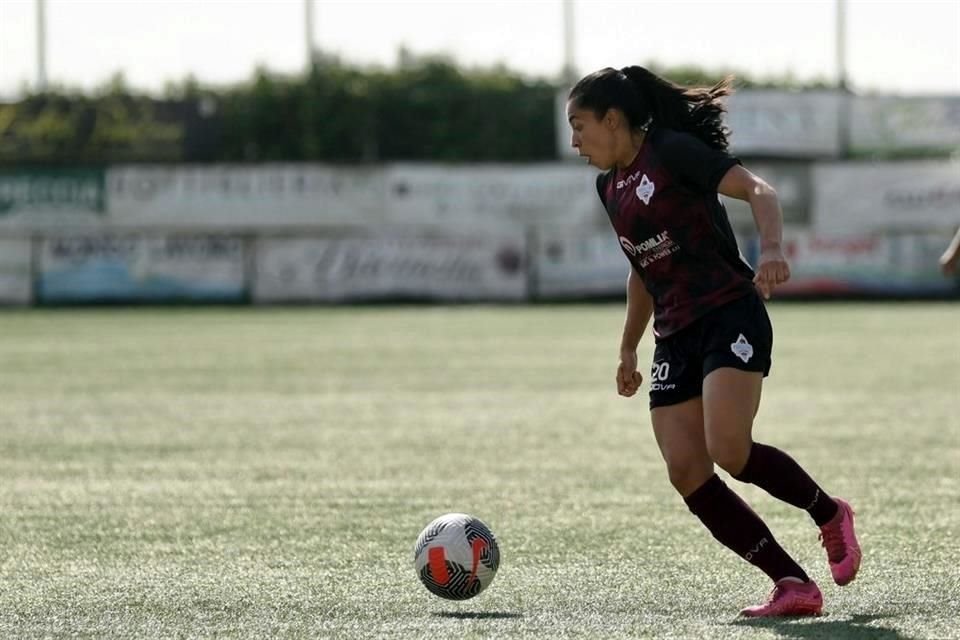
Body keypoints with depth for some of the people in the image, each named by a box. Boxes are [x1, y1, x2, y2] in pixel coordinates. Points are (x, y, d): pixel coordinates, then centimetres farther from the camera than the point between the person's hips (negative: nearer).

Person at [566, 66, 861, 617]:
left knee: (730, 451, -24)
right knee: (686, 473, -9)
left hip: (731, 318, -8)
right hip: (676, 338, 8)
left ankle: (830, 514, 4)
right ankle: (795, 585, -8)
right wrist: (629, 349, 31)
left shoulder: (674, 152, -7)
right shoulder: (610, 186, 17)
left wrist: (772, 249, -34)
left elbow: (758, 190, -16)